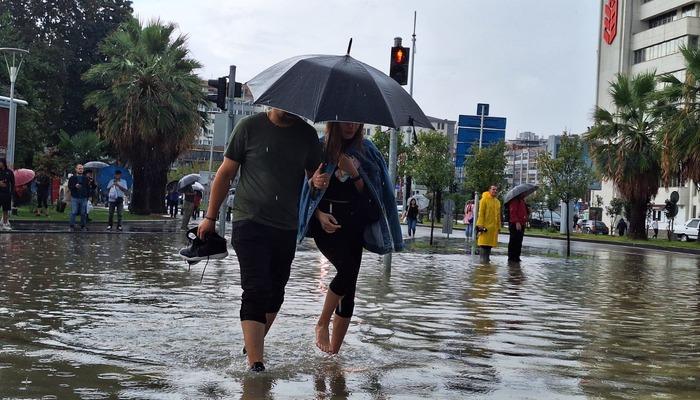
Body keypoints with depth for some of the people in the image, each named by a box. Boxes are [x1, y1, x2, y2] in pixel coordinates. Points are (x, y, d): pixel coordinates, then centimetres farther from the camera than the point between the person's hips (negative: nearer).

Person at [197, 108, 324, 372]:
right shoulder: (250, 127, -2)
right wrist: (210, 217, 2)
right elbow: (225, 174, 3)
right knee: (256, 291, -12)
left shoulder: (307, 134, 7)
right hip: (250, 222, -4)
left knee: (275, 294, 12)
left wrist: (318, 182, -8)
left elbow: (314, 178, 17)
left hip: (287, 228, 4)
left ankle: (253, 345, 32)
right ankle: (255, 363, -14)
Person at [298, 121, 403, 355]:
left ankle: (334, 352, 6)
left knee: (349, 289, -1)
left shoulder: (365, 150, 9)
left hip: (353, 224, 3)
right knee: (348, 269, -25)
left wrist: (353, 172, -11)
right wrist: (320, 214, -12)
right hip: (326, 222, -3)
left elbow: (367, 192, 6)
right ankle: (322, 324, -5)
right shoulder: (320, 148, 1)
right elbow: (307, 189, 4)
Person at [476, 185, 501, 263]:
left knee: (490, 243, 8)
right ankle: (483, 258, -5)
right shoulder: (484, 199, -4)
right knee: (484, 242, -7)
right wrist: (480, 225, -15)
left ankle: (487, 257, 15)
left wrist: (499, 226, 15)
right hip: (485, 225, -6)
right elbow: (481, 213, -8)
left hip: (494, 226, 6)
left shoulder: (497, 202, 16)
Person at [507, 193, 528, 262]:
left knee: (519, 243, 9)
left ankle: (517, 257, 14)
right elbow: (512, 212, -17)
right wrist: (516, 222, -24)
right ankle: (511, 257, -4)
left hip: (521, 225, 9)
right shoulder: (514, 201, -7)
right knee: (513, 241, -7)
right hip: (515, 225, -9)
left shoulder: (522, 201, 24)